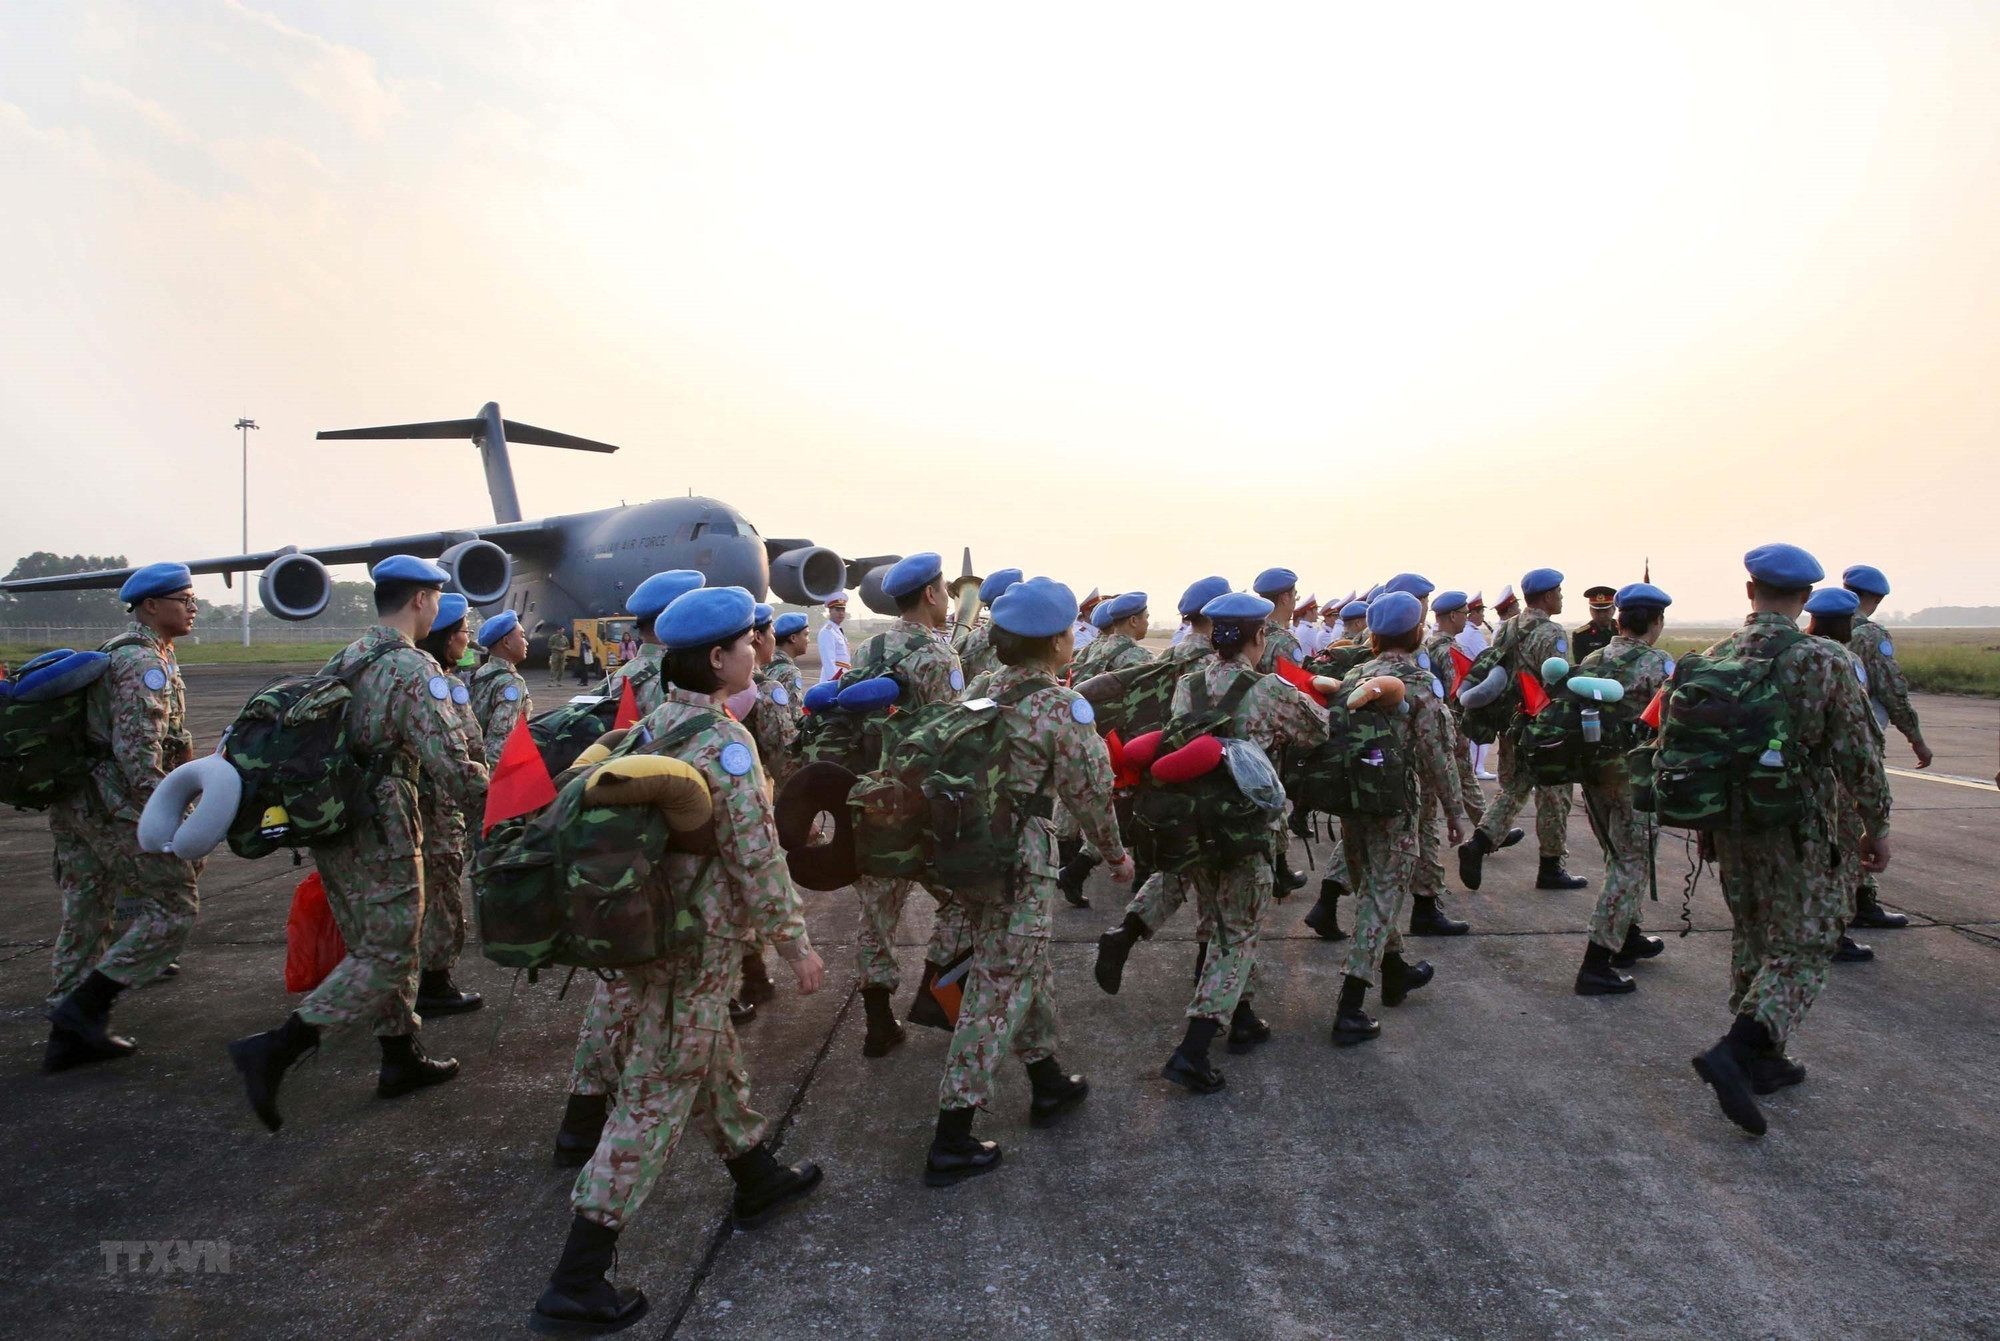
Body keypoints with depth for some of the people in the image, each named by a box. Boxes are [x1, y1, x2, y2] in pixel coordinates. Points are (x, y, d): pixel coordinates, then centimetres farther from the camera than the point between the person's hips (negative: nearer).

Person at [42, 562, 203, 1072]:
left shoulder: (117, 654, 20)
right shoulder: (144, 662, -14)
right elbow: (136, 749, -23)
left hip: (77, 806, 10)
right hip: (117, 807, -10)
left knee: (85, 916, 14)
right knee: (174, 906, -4)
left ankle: (68, 1038, 20)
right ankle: (85, 1005, -6)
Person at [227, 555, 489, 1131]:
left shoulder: (344, 659, 12)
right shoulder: (415, 670, -15)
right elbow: (451, 764, -20)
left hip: (330, 832, 9)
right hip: (380, 837, -9)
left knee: (375, 947, 17)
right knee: (384, 955, 0)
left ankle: (401, 1060, 26)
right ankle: (273, 1050, -5)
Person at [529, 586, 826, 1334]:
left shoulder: (654, 724, 5)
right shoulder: (724, 743, -20)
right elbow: (757, 860, -20)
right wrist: (796, 944, -10)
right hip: (693, 944, -9)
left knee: (713, 1060, 24)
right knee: (654, 1102, 2)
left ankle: (757, 1180, 45)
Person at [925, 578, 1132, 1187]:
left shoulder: (984, 687, 5)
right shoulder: (1064, 706, -15)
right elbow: (1090, 794, -9)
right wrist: (1116, 856, 6)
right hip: (1020, 860, -7)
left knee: (1031, 968, 24)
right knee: (998, 991, 2)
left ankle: (1047, 1084, 43)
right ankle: (951, 1143, 10)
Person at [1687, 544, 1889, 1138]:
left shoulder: (1714, 659, 1)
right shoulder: (1825, 663, -12)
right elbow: (1857, 756, -10)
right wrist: (1876, 827, 2)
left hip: (1729, 823, 5)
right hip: (1796, 829, -5)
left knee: (1752, 939, 18)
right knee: (1802, 948, 2)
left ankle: (1762, 1060, 26)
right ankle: (1735, 1050, -15)